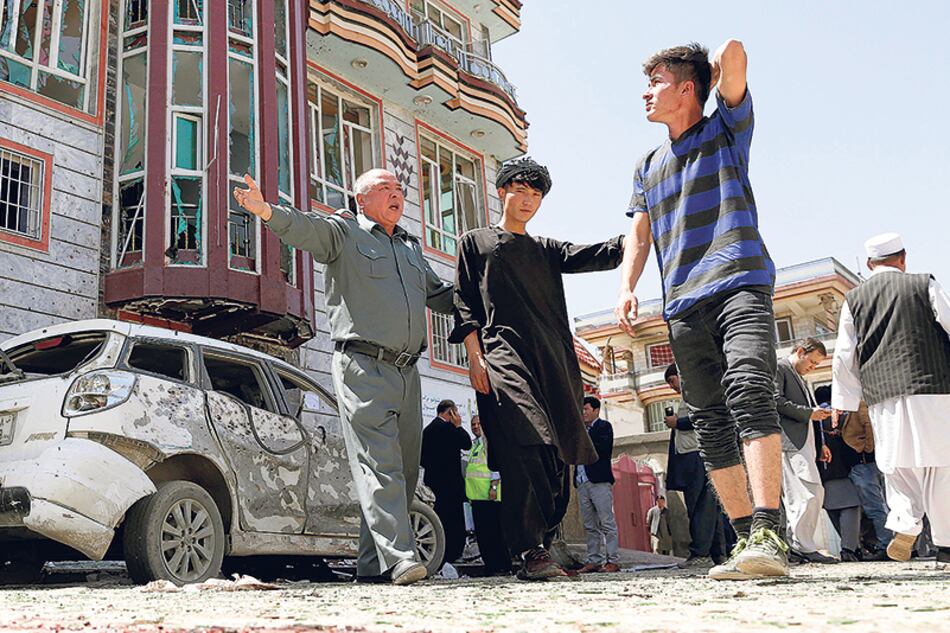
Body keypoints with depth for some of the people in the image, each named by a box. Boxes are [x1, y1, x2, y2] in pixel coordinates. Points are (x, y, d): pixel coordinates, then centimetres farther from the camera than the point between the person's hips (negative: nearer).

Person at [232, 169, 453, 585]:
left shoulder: (412, 249, 25)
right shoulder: (344, 232, 6)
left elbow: (440, 295, 36)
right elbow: (304, 227, -15)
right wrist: (267, 211, -34)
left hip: (406, 371, 7)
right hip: (362, 367, -7)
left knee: (405, 468, 6)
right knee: (378, 462, -15)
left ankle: (372, 564, 13)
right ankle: (398, 557, -20)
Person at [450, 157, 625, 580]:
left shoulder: (546, 250, 27)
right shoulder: (474, 242, 19)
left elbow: (591, 256, 9)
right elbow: (464, 303, 9)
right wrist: (475, 356, -5)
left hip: (554, 361, 5)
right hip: (502, 355, -5)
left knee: (558, 457, -1)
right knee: (525, 448, -22)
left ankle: (539, 549, 8)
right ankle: (531, 552, -24)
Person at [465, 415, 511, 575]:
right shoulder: (474, 443, 21)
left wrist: (494, 486, -19)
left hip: (489, 493, -9)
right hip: (476, 493, 9)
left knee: (494, 532, -7)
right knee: (481, 532, 8)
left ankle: (503, 567, -3)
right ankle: (490, 566, 13)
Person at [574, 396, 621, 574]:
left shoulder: (604, 426, 3)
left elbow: (602, 449, -12)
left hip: (599, 481, -6)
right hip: (582, 482, 7)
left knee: (607, 522, -6)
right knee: (590, 525, 6)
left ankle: (613, 560, -6)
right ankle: (594, 561, 9)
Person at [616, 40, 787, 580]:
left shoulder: (726, 132, 10)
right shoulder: (649, 166, 25)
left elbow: (733, 52, -3)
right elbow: (639, 234, 22)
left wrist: (718, 69, 19)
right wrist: (627, 288, 6)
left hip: (739, 285, -5)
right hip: (684, 307, 6)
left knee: (748, 390, -26)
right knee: (710, 424, 1)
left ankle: (769, 534, -31)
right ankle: (747, 539, 6)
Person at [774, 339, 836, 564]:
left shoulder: (800, 379, 30)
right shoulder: (777, 368, 1)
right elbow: (776, 401, -14)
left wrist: (819, 445, 22)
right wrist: (809, 413, -12)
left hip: (804, 444, 10)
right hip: (790, 443, -10)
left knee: (814, 496, 5)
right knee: (807, 495, -16)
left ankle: (798, 546, 7)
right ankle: (803, 547, -11)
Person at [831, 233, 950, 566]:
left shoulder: (853, 298, 11)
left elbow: (845, 357, 11)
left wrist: (842, 401, 17)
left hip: (882, 395, 2)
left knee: (897, 464, 8)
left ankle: (905, 526, -11)